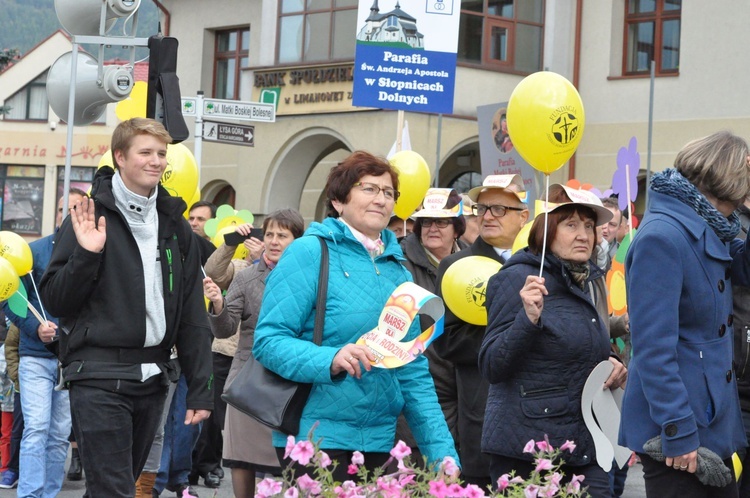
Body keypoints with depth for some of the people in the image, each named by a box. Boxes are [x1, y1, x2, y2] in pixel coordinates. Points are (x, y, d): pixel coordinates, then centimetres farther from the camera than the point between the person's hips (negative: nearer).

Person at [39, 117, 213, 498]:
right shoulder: (91, 216, -2)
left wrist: (200, 390, 7)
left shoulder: (174, 225, 12)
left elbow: (192, 316, 12)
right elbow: (54, 301, -4)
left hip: (152, 378, 5)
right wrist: (86, 254, -20)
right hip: (99, 376, -5)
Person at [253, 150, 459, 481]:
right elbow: (268, 340, -12)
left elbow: (415, 373, 14)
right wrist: (330, 359, -29)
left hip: (379, 440, 6)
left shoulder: (398, 270, 13)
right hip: (316, 437, -6)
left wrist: (443, 453, 7)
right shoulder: (310, 253, -5)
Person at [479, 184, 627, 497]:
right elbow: (491, 368, -13)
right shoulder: (517, 279, -9)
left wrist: (611, 368, 6)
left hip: (584, 447, 7)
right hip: (528, 448, -7)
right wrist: (530, 318, -27)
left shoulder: (584, 283, 14)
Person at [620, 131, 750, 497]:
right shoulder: (662, 237, -18)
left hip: (713, 424, 9)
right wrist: (679, 433, -23)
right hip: (681, 431, -9)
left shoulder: (706, 231, 11)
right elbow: (653, 347, -22)